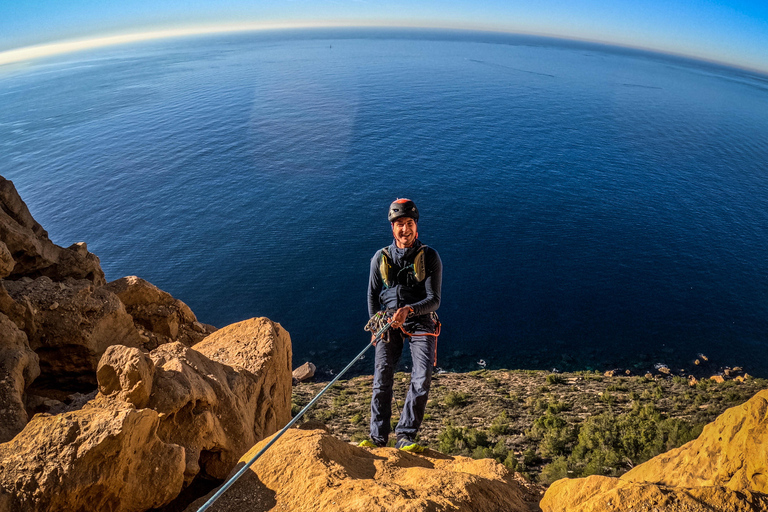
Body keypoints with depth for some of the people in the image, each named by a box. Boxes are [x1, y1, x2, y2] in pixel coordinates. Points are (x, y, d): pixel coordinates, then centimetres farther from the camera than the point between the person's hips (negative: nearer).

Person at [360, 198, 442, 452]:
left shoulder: (429, 257, -3)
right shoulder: (381, 258, 5)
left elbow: (434, 300, -8)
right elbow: (372, 295, 13)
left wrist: (409, 309, -27)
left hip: (420, 323, -1)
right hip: (389, 324, 2)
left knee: (422, 379, -14)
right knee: (382, 378, -7)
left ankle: (405, 437, -2)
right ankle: (378, 438, 5)